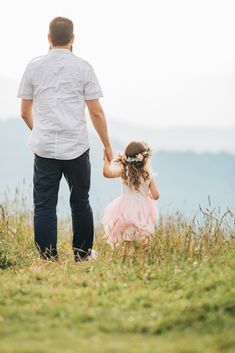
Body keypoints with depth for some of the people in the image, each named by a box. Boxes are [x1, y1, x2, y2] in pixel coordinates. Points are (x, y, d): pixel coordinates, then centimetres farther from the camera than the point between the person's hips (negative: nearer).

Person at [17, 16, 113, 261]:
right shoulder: (83, 68, -1)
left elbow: (25, 112, 11)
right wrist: (107, 145, 10)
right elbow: (96, 113, -1)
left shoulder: (34, 67, 4)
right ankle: (83, 258, 18)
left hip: (44, 148, 0)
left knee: (44, 206, 2)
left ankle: (48, 260, -3)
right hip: (76, 148, 0)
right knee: (80, 203, 13)